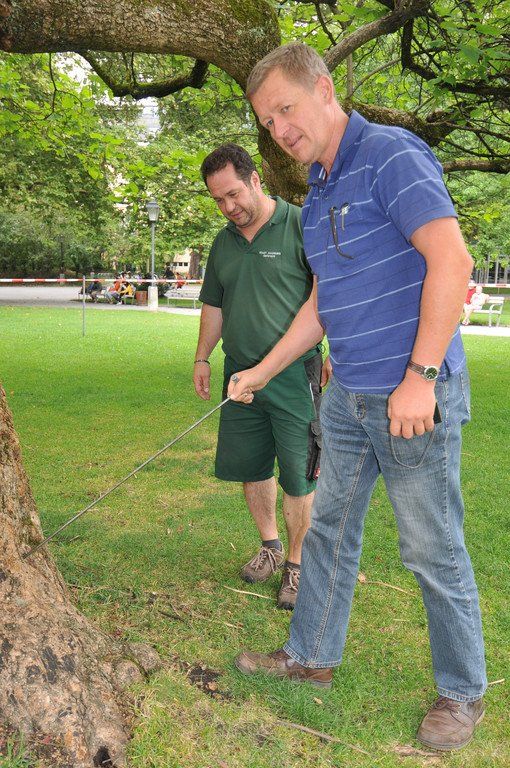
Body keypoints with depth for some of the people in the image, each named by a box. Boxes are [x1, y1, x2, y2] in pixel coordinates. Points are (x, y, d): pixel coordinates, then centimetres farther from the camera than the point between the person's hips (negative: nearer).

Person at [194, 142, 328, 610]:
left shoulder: (302, 226, -6)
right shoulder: (224, 242, 14)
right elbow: (214, 305, 22)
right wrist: (202, 358, 20)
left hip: (293, 374, -6)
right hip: (240, 374, 6)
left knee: (298, 476, 0)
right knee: (247, 466, 13)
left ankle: (297, 564, 18)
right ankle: (271, 548, 32)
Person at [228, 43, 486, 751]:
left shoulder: (390, 154, -11)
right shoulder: (317, 197, 16)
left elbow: (452, 258, -22)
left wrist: (420, 378, -25)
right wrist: (261, 373, 21)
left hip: (415, 399, -8)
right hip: (348, 398, 9)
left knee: (433, 551, 3)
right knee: (329, 528, 17)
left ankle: (463, 692, 24)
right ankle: (311, 656, 35)